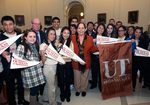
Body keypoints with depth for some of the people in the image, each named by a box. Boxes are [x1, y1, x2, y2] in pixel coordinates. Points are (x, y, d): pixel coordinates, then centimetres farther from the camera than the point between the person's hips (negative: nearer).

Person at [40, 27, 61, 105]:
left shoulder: (53, 44, 10)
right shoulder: (43, 45, -14)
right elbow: (43, 60, -17)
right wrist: (45, 51, -32)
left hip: (54, 66, 7)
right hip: (48, 67, -7)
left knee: (48, 84, 21)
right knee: (51, 87, 6)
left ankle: (45, 98, 40)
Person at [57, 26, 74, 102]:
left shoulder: (71, 42, -3)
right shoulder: (58, 41, -3)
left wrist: (63, 59, -16)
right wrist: (58, 47, -18)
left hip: (68, 63, 0)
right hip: (60, 63, 0)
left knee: (68, 79, 14)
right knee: (61, 79, 12)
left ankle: (67, 95, 35)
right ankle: (62, 95, 34)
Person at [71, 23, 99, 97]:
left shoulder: (90, 38, 0)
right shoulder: (73, 38, -3)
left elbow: (92, 49, -1)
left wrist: (98, 47, -19)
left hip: (86, 62, 1)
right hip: (76, 62, 0)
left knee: (85, 77, 16)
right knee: (77, 77, 14)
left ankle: (84, 90, 40)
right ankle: (77, 90, 40)